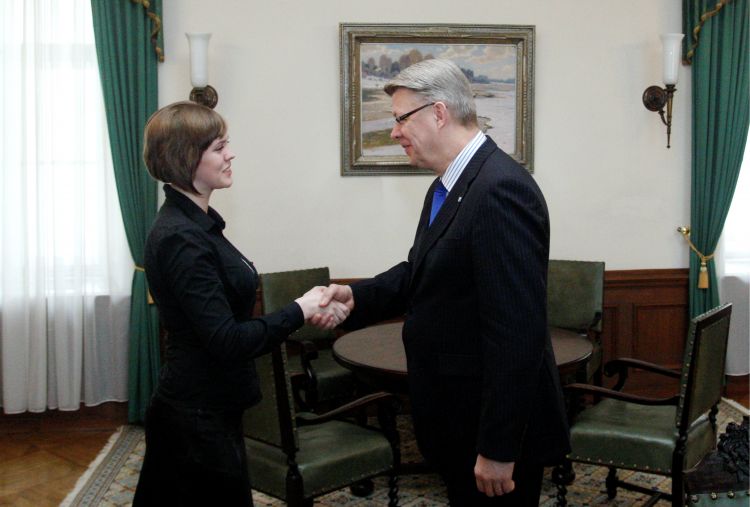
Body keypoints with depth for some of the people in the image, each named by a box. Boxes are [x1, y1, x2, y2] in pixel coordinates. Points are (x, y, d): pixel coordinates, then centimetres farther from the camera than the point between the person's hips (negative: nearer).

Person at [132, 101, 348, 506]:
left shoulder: (196, 223, 6)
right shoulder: (181, 238, -23)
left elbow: (223, 316, 8)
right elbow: (226, 340, -25)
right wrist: (300, 310, -15)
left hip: (196, 411, 9)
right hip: (201, 417, -9)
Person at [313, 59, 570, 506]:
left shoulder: (501, 190, -24)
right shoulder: (448, 186, 7)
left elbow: (517, 332, -27)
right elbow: (421, 272, 14)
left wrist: (497, 448, -24)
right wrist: (358, 297, -4)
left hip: (496, 423, -9)